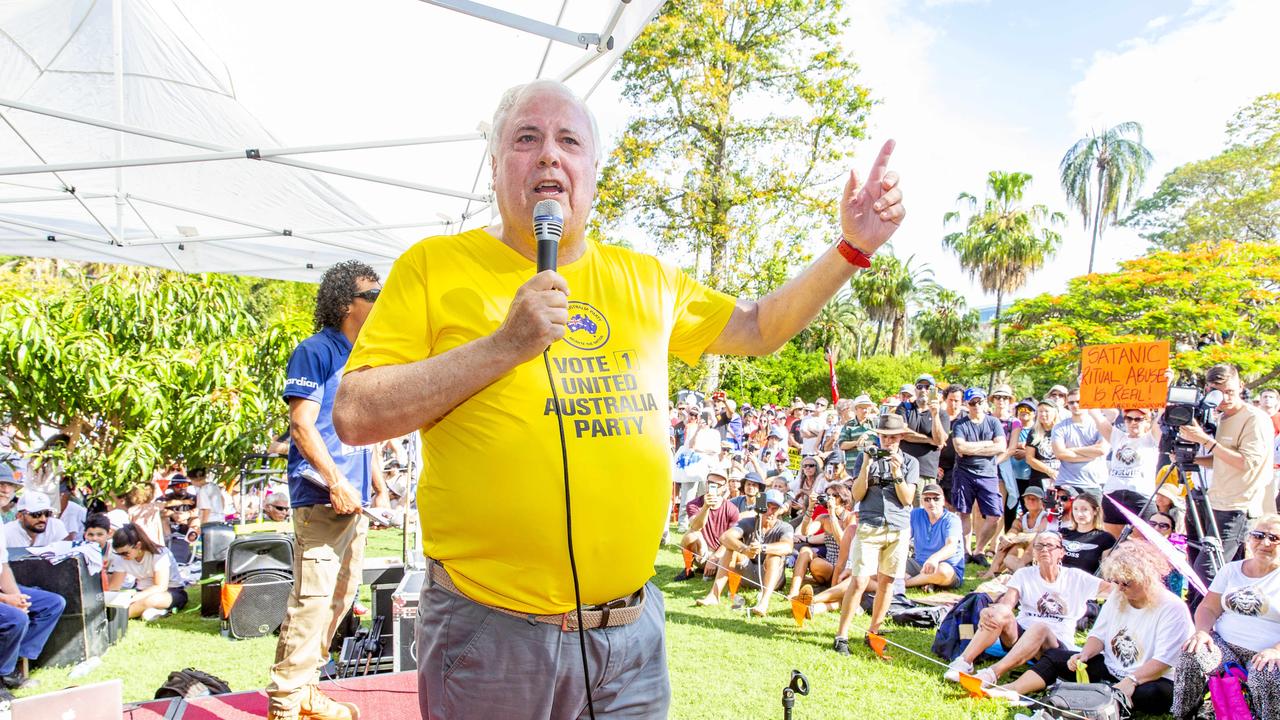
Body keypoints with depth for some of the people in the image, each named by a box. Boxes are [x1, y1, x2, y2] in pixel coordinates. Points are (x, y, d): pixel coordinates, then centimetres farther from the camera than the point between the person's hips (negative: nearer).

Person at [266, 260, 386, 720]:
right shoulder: (316, 351, -7)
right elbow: (302, 424, -13)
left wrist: (378, 485, 16)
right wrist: (337, 483, -18)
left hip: (354, 500, 9)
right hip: (322, 497, -9)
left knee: (341, 598, 13)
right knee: (312, 600, -8)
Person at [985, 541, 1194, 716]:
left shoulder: (1173, 609, -13)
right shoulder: (1117, 597, 7)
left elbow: (1163, 661, -21)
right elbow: (1099, 635, 8)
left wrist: (1131, 680, -34)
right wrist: (1084, 655, -12)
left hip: (1148, 680, -6)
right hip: (1109, 669, 6)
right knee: (1055, 656, -6)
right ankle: (1012, 690, -27)